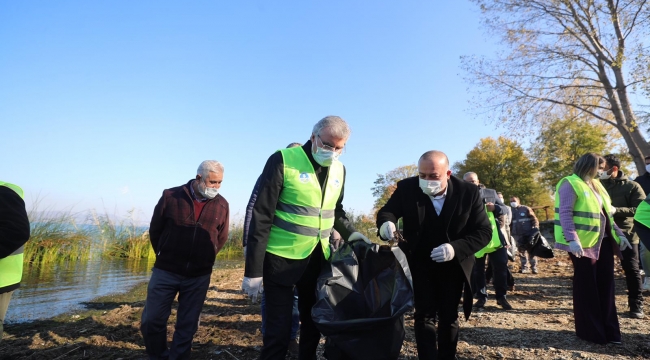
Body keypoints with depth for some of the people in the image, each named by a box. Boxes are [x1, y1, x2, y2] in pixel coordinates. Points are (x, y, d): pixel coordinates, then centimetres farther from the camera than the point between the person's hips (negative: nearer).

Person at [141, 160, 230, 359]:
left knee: (187, 326, 10)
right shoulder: (171, 196, -8)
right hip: (166, 271, 0)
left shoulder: (222, 205, -4)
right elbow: (155, 230, 5)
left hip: (199, 277, 1)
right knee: (151, 321, 5)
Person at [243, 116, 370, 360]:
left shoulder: (339, 170, 5)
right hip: (281, 259, -5)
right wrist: (253, 269, -13)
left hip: (317, 260, 6)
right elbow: (261, 216, -13)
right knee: (279, 331, 4)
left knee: (314, 324, 19)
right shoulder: (283, 161, -13)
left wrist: (351, 234, 1)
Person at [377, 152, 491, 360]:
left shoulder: (469, 192, -18)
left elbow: (484, 232, -15)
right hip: (419, 262, -1)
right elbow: (387, 211, -9)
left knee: (449, 316, 16)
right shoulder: (406, 188, -17)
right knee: (424, 315, 1)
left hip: (453, 264, 1)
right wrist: (386, 223, -35)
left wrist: (456, 248, -33)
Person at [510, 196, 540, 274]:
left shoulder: (526, 209, 2)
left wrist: (536, 228, -11)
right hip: (518, 235, 3)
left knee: (531, 251, 0)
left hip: (529, 234, -3)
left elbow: (534, 219, 1)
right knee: (521, 252, 4)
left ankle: (534, 267, 7)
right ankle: (524, 267, 11)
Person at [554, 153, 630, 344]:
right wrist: (572, 239, -28)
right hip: (583, 243, -8)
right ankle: (590, 331, 15)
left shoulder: (596, 185, 17)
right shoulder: (571, 184, -10)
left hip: (603, 242, 8)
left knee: (606, 285, 12)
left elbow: (606, 213, 22)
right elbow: (565, 214, -19)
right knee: (587, 287, 2)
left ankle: (608, 329, 24)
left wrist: (619, 234, 14)